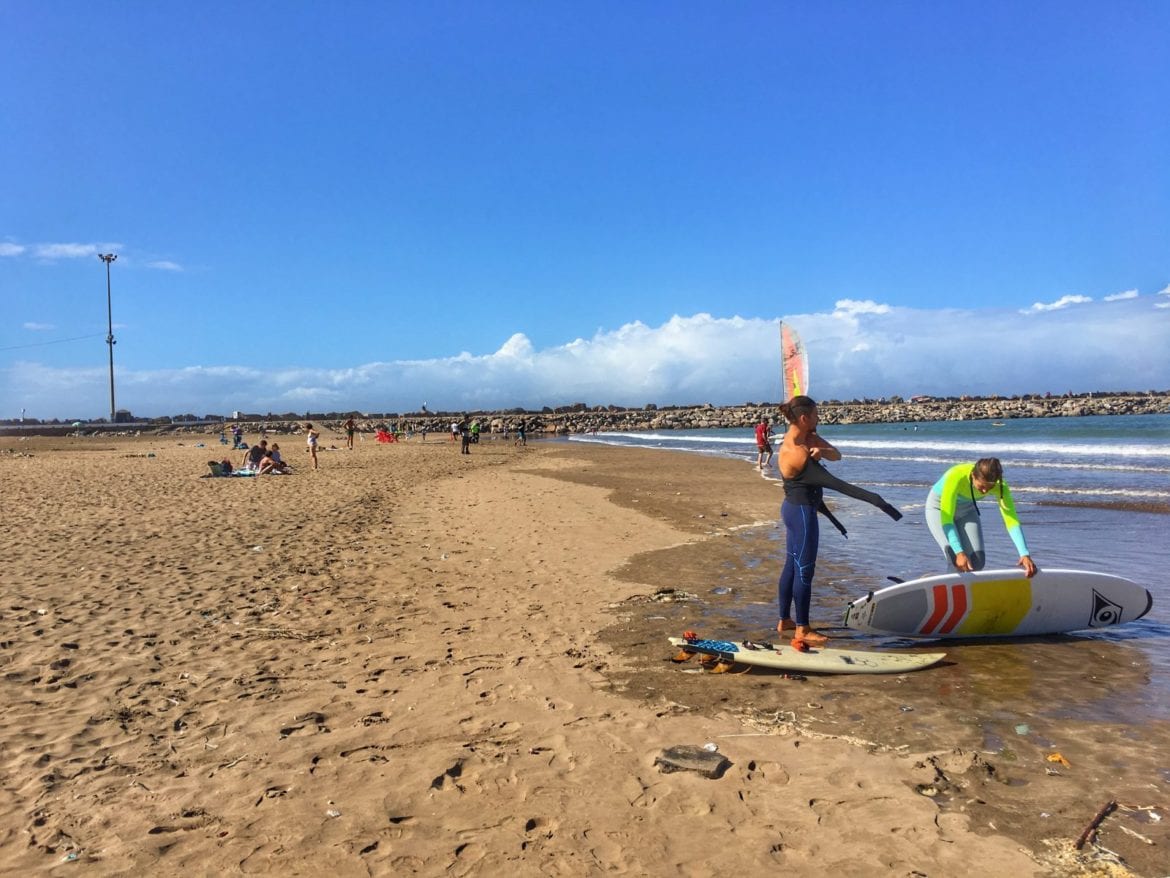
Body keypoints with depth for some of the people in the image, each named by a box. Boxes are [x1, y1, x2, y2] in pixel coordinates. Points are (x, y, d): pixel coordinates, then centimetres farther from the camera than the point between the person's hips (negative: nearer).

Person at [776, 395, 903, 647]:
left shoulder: (808, 437, 3)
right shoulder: (795, 453, -25)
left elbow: (836, 455, 1)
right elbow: (833, 482, -29)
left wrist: (822, 451, -23)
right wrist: (873, 499, -30)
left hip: (795, 509, 10)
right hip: (802, 512, -10)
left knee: (791, 565, 16)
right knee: (804, 570, -1)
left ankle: (784, 620, 28)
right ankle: (802, 630, 9)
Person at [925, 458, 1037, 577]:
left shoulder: (999, 485, -27)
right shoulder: (955, 477, -40)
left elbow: (1011, 521, -29)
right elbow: (946, 518, -40)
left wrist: (1025, 554, -42)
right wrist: (959, 552, -50)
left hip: (966, 509, 4)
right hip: (939, 508, -4)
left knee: (978, 560, -8)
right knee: (955, 558, -25)